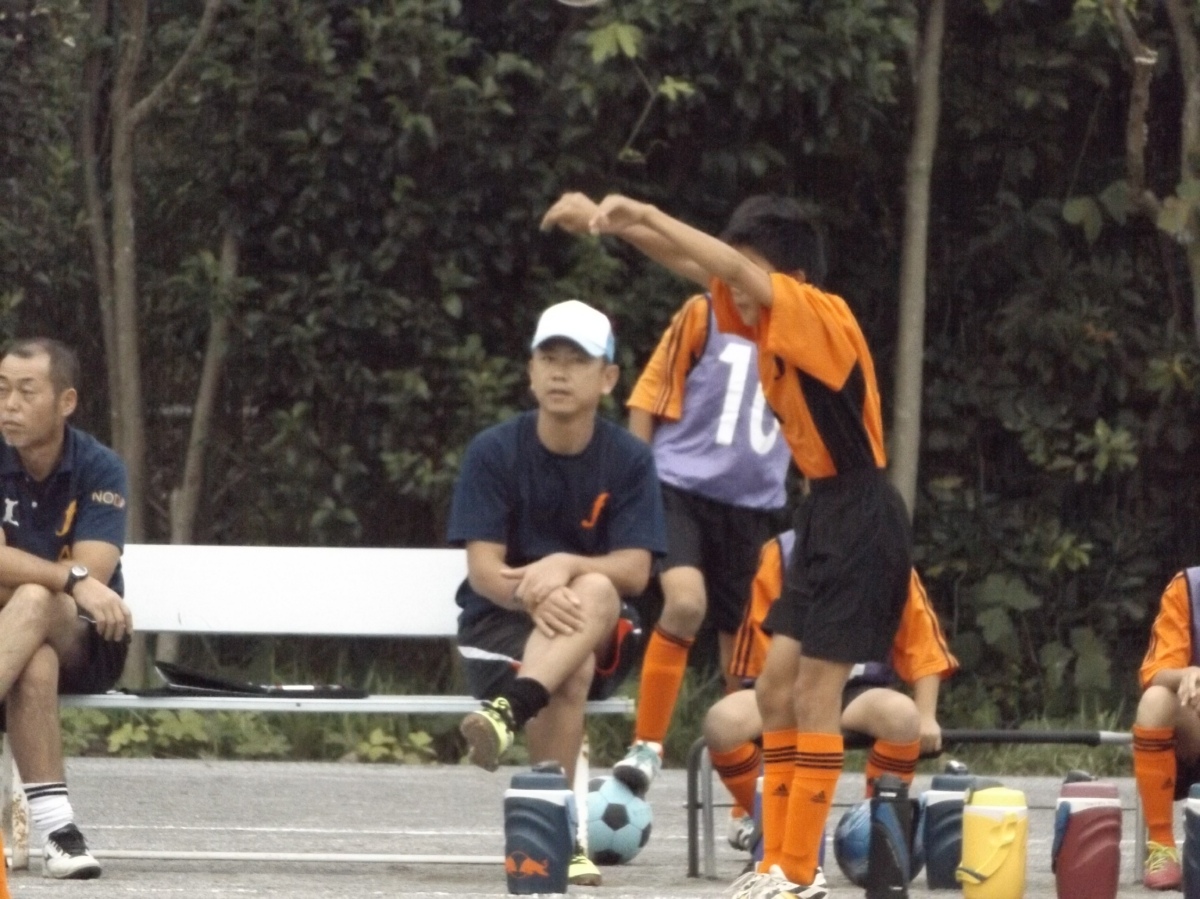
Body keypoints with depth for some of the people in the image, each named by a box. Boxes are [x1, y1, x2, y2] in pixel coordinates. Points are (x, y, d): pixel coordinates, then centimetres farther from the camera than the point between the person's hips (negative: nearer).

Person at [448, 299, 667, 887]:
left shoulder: (630, 462, -1)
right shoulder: (493, 453, -4)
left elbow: (633, 571, -11)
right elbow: (484, 570, -11)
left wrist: (565, 565, -31)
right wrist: (531, 594, -34)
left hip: (601, 634, 1)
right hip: (502, 619, -1)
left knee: (595, 592, -36)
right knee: (569, 674, -35)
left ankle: (508, 710, -56)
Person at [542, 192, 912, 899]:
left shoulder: (824, 316, -19)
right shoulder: (767, 321, 4)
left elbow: (737, 267, -32)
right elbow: (699, 265, 7)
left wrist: (644, 214, -30)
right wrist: (612, 223, -6)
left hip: (863, 518, -9)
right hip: (824, 512, 9)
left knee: (816, 692, -7)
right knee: (778, 685, 8)